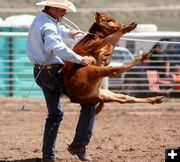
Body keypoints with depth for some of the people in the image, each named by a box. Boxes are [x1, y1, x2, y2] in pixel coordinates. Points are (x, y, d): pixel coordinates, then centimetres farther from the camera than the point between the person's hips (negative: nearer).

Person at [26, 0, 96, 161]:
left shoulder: (39, 19, 11)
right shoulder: (48, 27, -22)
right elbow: (57, 47, -40)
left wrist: (67, 32, 48)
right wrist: (80, 59, -36)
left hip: (41, 73, 10)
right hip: (53, 73, -10)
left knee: (55, 114, 20)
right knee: (90, 101, -3)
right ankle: (78, 145, -3)